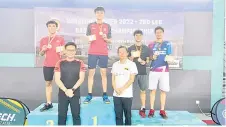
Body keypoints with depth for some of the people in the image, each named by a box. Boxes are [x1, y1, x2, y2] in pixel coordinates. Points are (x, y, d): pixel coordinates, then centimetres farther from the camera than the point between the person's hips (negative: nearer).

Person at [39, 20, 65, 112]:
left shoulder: (60, 39, 3)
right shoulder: (43, 40, 9)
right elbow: (41, 54, 14)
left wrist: (61, 51, -17)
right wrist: (43, 50, -7)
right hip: (47, 65, 3)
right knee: (48, 83, 6)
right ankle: (48, 103, 14)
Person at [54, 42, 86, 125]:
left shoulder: (80, 63, 1)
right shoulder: (60, 63, 2)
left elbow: (81, 79, -5)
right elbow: (57, 79, -3)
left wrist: (72, 89, -15)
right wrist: (66, 90, -15)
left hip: (76, 94, 0)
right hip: (62, 94, 1)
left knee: (76, 115, 7)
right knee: (61, 116, 8)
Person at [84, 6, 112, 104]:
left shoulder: (107, 26, 9)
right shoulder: (90, 25, 6)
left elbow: (110, 40, 12)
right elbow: (87, 38, 9)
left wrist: (105, 38, -9)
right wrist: (90, 39, -13)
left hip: (104, 53, 1)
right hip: (92, 53, 0)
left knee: (104, 73, 3)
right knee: (91, 73, 1)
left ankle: (105, 95, 9)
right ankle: (89, 95, 9)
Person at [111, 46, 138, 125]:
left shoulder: (131, 64, -3)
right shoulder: (115, 64, 8)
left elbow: (131, 79, -8)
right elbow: (113, 79, 8)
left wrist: (122, 89, -13)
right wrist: (116, 89, -7)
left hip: (127, 95, -3)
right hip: (116, 95, 3)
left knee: (127, 115, 8)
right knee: (118, 115, 9)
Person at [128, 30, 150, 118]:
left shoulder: (146, 48, 7)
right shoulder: (130, 48, 4)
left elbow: (148, 60, 10)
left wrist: (145, 62, -12)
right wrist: (132, 57, -16)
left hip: (143, 73, 1)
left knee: (143, 90, 5)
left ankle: (142, 109, 16)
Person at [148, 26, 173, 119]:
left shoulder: (167, 44, 6)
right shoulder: (151, 44, 7)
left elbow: (169, 56, 5)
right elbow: (148, 57, 10)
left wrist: (169, 58, -17)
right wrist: (152, 57, -11)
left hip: (164, 71, 0)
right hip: (153, 70, 0)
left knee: (163, 90, 3)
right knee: (153, 90, 1)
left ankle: (162, 110, 13)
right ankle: (151, 110, 11)